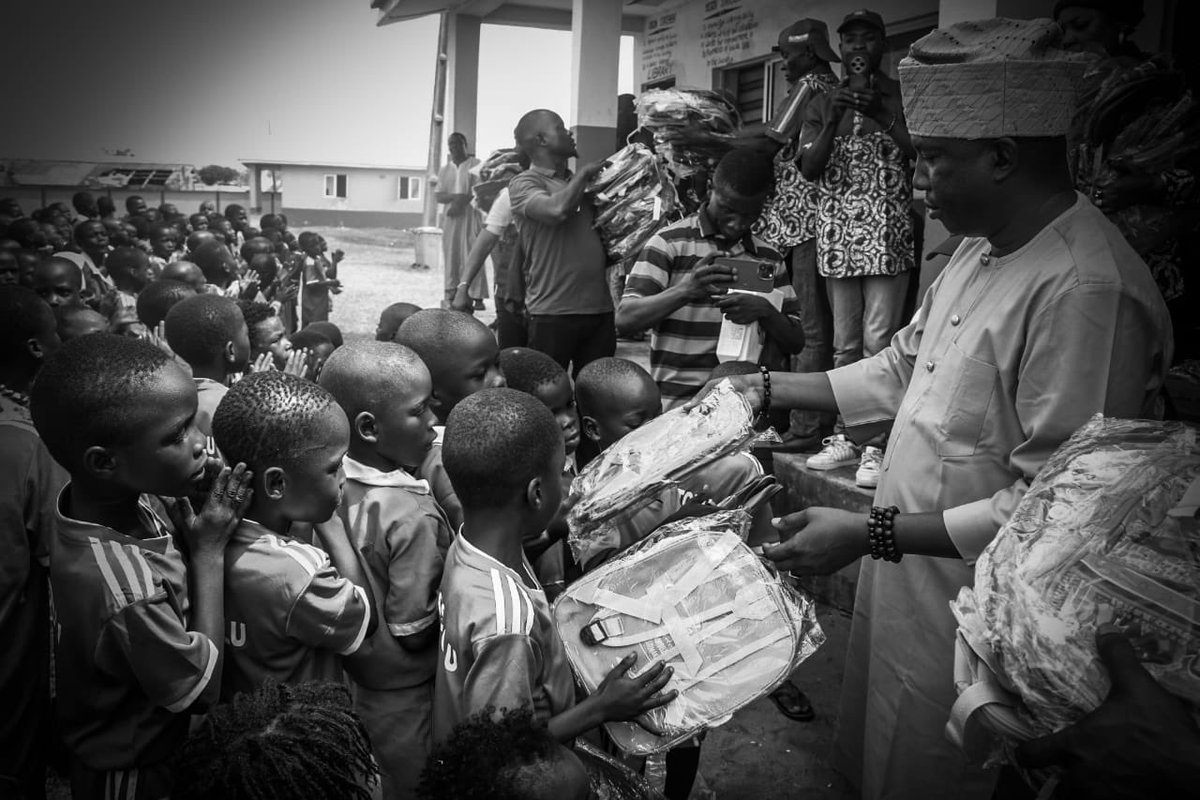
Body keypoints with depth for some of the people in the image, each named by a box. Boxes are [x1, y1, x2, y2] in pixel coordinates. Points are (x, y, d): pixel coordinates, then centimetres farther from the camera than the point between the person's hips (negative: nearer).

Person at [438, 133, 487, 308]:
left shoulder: (476, 165, 4)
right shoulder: (444, 169, 18)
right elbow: (439, 197, 9)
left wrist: (461, 202, -14)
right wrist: (457, 196, -9)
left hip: (470, 216, -4)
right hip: (450, 217, 4)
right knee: (450, 255, 0)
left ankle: (477, 297, -11)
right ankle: (451, 295, 2)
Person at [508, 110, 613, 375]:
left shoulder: (581, 184, 16)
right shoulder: (524, 183, -4)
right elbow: (556, 210, -23)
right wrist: (584, 173, -7)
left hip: (600, 310, 6)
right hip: (553, 313, -6)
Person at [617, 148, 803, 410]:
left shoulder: (769, 258, 9)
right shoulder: (670, 243, -4)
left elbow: (795, 342, 8)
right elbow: (625, 318, -13)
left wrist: (764, 311, -13)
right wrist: (686, 291, -29)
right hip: (680, 405, -2)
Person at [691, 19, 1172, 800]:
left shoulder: (1086, 288, -27)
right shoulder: (983, 250, 2)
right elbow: (903, 369, 12)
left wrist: (871, 533, -26)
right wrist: (770, 389, 6)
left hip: (968, 617, -8)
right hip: (904, 579, 8)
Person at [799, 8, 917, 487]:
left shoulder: (903, 97, 9)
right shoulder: (824, 105, 16)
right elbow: (809, 169, 4)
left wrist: (881, 116, -12)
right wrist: (833, 120, -8)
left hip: (888, 235, -3)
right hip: (838, 236, 3)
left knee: (879, 341, -9)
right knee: (844, 345, 7)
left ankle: (876, 447, -7)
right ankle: (846, 436, 15)